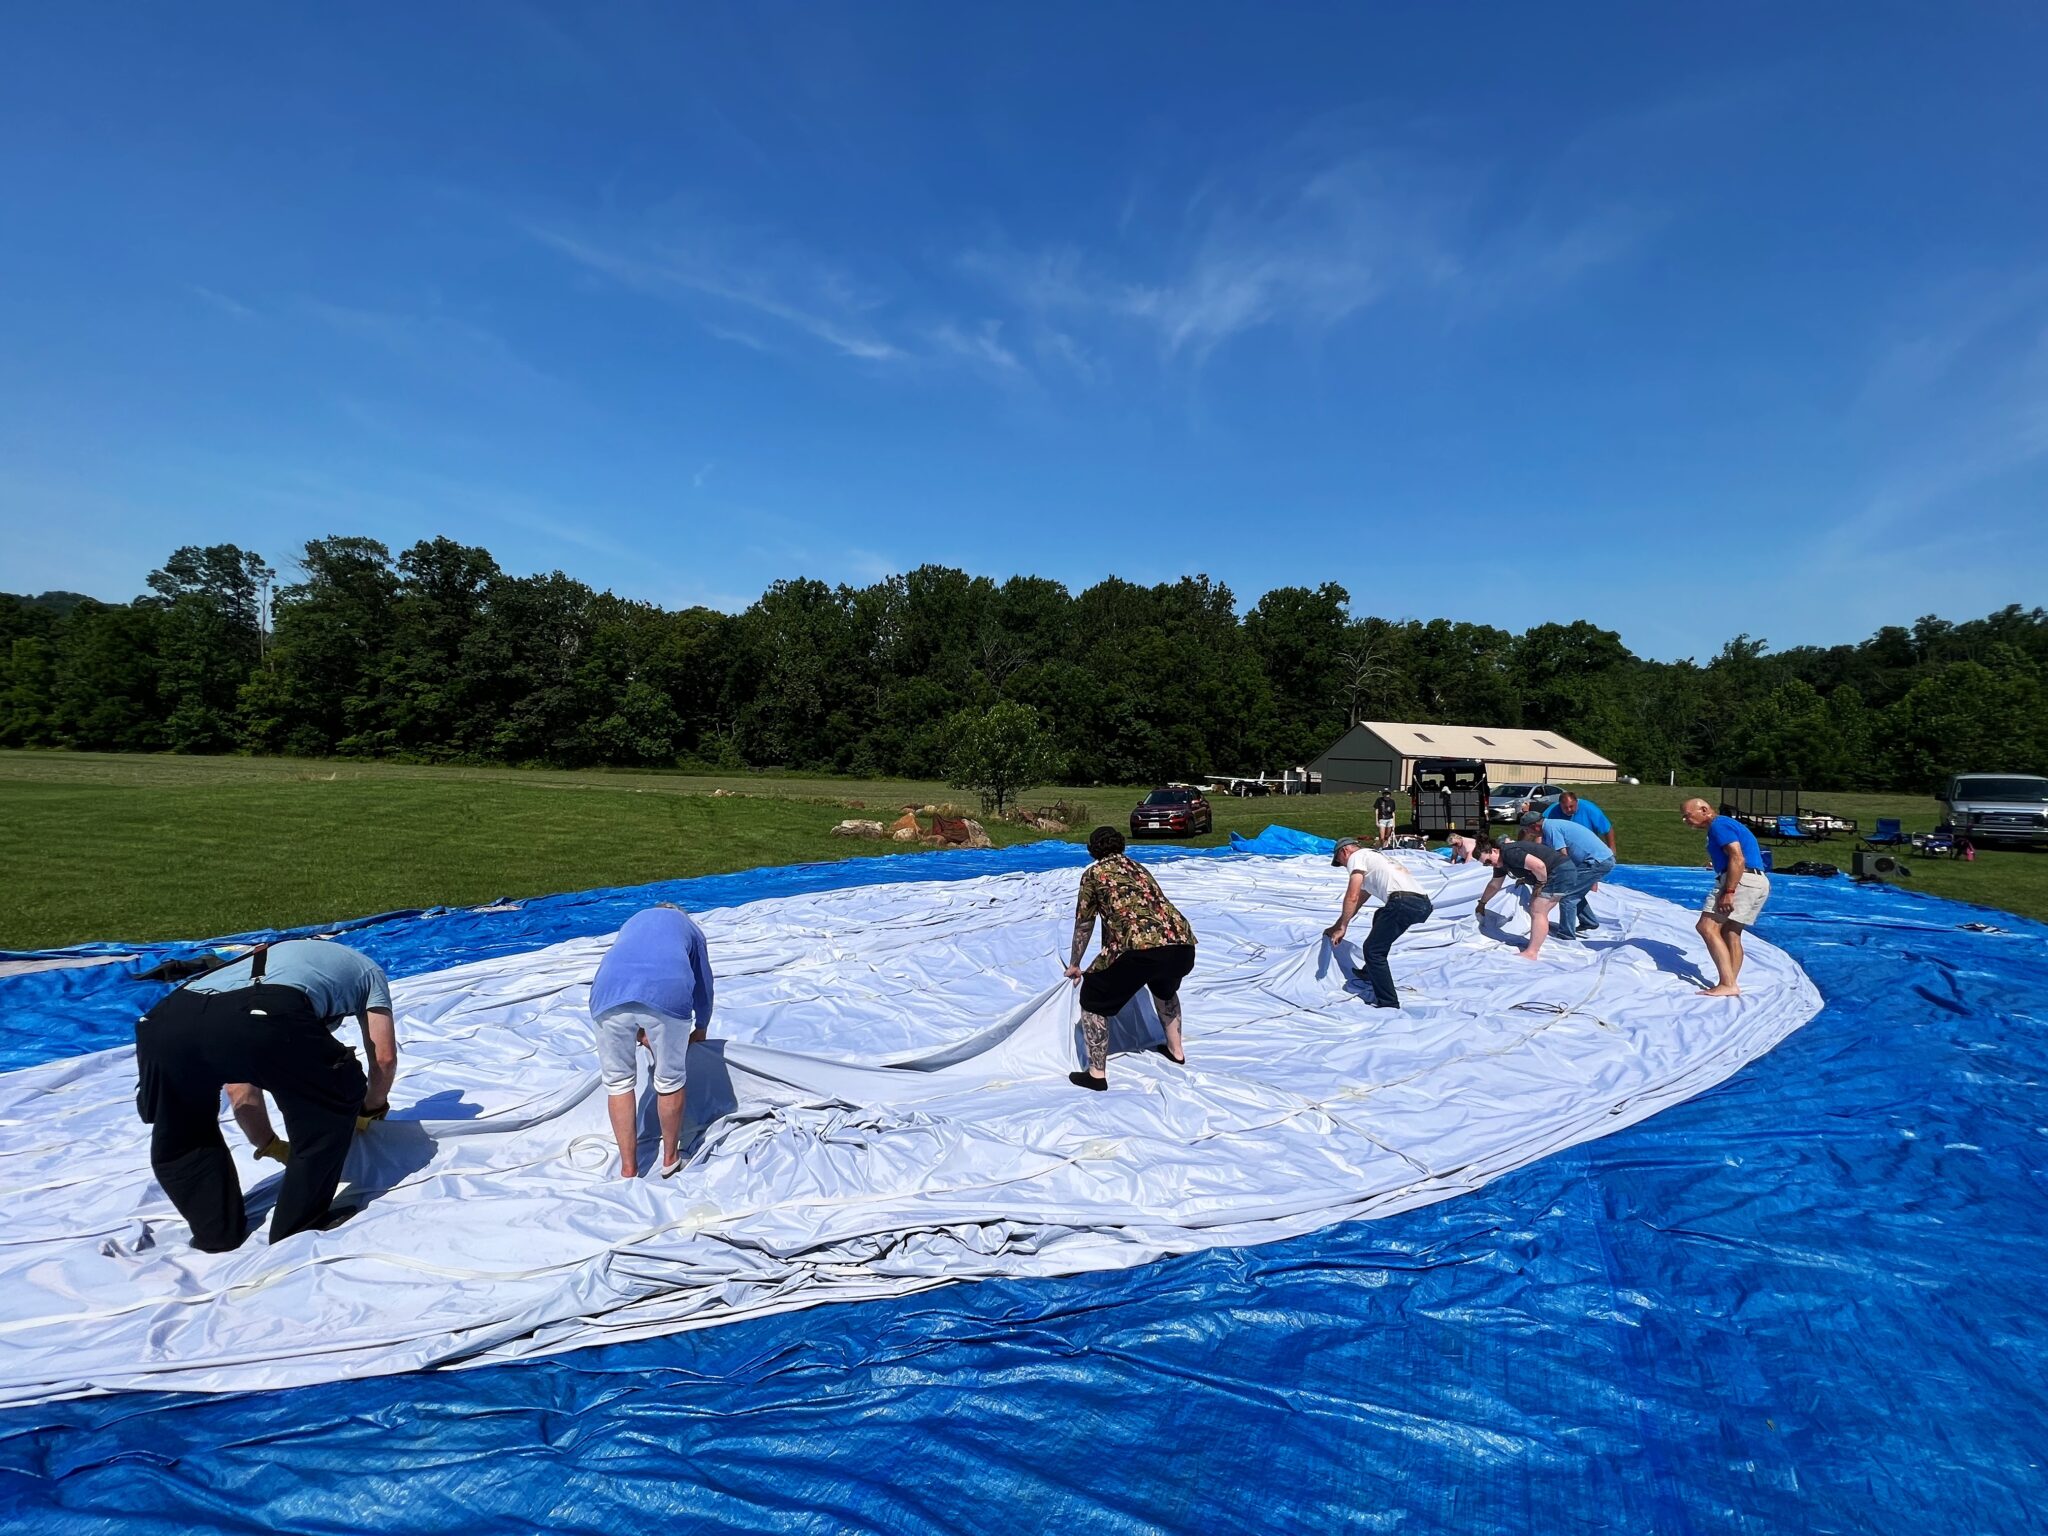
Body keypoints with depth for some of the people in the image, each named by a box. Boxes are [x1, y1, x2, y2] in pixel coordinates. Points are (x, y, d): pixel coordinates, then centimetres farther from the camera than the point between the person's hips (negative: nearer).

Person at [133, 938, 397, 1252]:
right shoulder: (365, 968, 35)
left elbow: (241, 1092, 46)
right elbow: (384, 1057, 25)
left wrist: (271, 1146, 56)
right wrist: (370, 1110, 45)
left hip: (167, 1022, 6)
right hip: (267, 1017, -5)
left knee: (178, 1138, 36)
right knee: (328, 1115, 22)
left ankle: (216, 1237, 36)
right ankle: (297, 1233, 25)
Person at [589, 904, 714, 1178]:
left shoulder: (633, 921, 41)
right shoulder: (690, 927, 35)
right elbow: (703, 986, 42)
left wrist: (640, 1032, 60)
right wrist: (701, 1029, 60)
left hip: (609, 993, 2)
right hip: (667, 994, -2)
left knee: (618, 1083, 20)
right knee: (670, 1082, 19)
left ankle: (628, 1169, 29)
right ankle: (670, 1157, 36)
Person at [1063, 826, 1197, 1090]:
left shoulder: (1093, 873, 15)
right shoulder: (1139, 868, 32)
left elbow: (1084, 925, 20)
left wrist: (1074, 965, 37)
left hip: (1139, 947, -6)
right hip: (1182, 943, 6)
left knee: (1093, 1000, 16)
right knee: (1165, 989, 40)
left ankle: (1097, 1075, 18)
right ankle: (1175, 1050, 47)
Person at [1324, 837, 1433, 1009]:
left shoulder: (1357, 856, 9)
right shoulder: (1373, 857, 36)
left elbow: (1352, 897, -2)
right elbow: (1359, 900, 43)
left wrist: (1342, 927, 5)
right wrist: (1336, 926, 47)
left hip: (1404, 903, -10)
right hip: (1423, 903, 10)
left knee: (1373, 949, 1)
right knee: (1380, 917, 36)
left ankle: (1389, 1004, -2)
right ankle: (1371, 972, 42)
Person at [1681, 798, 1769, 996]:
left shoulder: (1719, 825, -7)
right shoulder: (1725, 824, 24)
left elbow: (1738, 859, -18)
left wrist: (1728, 892, -23)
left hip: (1740, 880, -11)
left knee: (1708, 927, -14)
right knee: (1730, 933, 13)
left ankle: (1727, 984, -19)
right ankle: (1730, 984, 13)